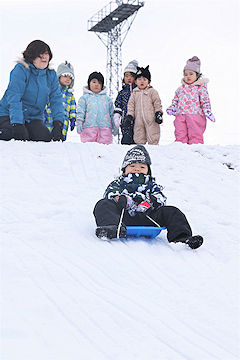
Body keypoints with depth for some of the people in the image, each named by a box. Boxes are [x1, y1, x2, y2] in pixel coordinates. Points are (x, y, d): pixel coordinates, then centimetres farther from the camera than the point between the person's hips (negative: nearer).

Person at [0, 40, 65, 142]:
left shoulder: (51, 75, 4)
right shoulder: (21, 70, -14)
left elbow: (56, 100, -1)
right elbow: (13, 98, -21)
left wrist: (58, 124, -17)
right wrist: (17, 124, -33)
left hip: (34, 117, 5)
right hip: (9, 114, -5)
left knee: (46, 138, -20)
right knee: (21, 136, -31)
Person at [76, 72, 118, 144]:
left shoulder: (107, 99, 20)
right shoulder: (84, 98, 12)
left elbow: (112, 114, 22)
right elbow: (80, 112, 7)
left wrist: (114, 127, 17)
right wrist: (79, 124, -6)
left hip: (105, 128, 2)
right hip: (89, 128, -2)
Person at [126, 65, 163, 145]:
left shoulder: (152, 92, 4)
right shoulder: (134, 93, 14)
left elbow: (157, 104, 3)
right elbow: (131, 105, 14)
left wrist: (158, 114, -7)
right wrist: (129, 116, 4)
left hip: (151, 120, -3)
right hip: (138, 120, 3)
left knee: (152, 138, -4)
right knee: (138, 138, 4)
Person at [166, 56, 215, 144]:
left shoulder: (201, 88, 4)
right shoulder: (180, 89, 19)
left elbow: (205, 101, 0)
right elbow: (175, 100, 23)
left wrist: (207, 111, -12)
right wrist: (172, 108, 7)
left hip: (195, 114, -4)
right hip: (180, 115, 4)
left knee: (195, 134, -4)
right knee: (180, 134, 1)